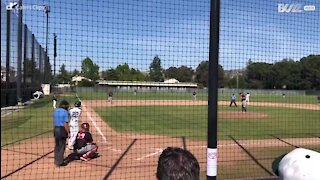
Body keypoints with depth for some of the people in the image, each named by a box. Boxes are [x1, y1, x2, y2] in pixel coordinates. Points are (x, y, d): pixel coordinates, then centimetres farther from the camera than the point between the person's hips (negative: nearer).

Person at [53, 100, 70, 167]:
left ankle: (56, 160, 28)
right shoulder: (65, 111, -12)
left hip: (55, 129, 7)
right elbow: (65, 124, -16)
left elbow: (54, 121, 8)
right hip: (62, 129, -7)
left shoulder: (55, 110, 8)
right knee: (61, 146, 3)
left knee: (57, 146, 17)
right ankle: (60, 162, 8)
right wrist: (68, 132, -11)